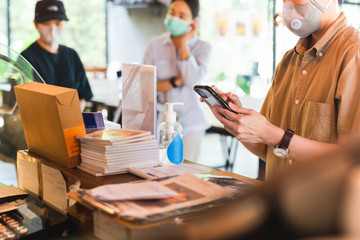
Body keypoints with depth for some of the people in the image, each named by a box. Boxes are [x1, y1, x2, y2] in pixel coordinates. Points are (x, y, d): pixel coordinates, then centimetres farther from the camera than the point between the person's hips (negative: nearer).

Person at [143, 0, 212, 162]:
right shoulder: (155, 45, 3)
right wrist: (176, 82, -14)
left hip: (190, 123, -1)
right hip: (160, 122, 1)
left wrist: (184, 42, -10)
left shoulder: (203, 48, 1)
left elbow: (192, 79, -17)